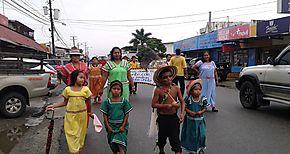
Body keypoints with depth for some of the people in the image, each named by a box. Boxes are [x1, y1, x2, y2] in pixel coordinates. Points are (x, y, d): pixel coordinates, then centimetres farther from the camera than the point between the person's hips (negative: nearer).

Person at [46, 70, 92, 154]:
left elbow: (88, 102, 4)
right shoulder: (67, 89, -4)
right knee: (72, 134, 2)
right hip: (70, 115, 0)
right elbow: (65, 102, 5)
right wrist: (53, 106, -2)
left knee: (80, 133, 12)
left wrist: (89, 112, 10)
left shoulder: (85, 89, -6)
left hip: (82, 115, 0)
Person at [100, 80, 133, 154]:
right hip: (111, 126, 2)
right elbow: (105, 115, -1)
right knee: (112, 144, 13)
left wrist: (123, 126, -10)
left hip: (121, 126, -2)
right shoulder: (107, 102, -4)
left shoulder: (124, 101, -5)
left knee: (120, 144, -12)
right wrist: (108, 126, -7)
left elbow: (126, 114, -3)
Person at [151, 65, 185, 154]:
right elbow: (154, 104, -13)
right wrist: (167, 105, -19)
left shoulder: (176, 89, -4)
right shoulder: (158, 90, -11)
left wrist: (182, 113, -12)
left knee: (175, 138, 0)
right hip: (162, 118, 0)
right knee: (162, 137, 20)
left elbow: (182, 102, 0)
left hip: (174, 117, 0)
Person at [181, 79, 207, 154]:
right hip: (189, 120, 0)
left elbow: (205, 108, -2)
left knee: (201, 134, 3)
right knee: (189, 134, 14)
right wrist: (190, 112, -21)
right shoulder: (188, 98, -12)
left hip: (199, 120, 0)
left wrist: (201, 112, -21)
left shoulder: (203, 99, -10)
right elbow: (185, 107, -6)